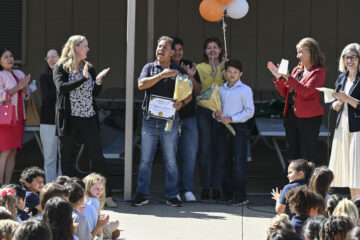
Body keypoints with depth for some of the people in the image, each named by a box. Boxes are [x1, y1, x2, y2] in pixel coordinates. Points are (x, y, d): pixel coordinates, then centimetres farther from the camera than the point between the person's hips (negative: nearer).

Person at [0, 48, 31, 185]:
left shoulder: (20, 74, 17)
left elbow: (26, 95, 20)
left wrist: (25, 87, -2)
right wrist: (18, 87, -14)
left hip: (19, 117, 7)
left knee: (14, 152, 2)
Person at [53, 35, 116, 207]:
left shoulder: (89, 68, 15)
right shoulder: (61, 67, 0)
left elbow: (95, 93, 17)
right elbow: (61, 87, -17)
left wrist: (98, 81, -2)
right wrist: (83, 78, -19)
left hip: (89, 118, 4)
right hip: (69, 119, -3)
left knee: (97, 156, -3)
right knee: (66, 158, 3)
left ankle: (106, 195, -3)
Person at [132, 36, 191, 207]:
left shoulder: (179, 71, 9)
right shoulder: (149, 67, 10)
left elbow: (189, 94, 8)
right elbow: (141, 84, -8)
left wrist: (181, 103, -14)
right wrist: (162, 75, -14)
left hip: (169, 120, 0)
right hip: (149, 119, 0)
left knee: (170, 160, 2)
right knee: (145, 159, 1)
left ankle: (172, 195, 8)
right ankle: (142, 194, 7)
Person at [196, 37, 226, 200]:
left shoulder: (225, 66, 11)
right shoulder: (200, 67, 9)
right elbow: (202, 87, -7)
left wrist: (223, 69, -9)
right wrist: (213, 71, -11)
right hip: (204, 110, -1)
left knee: (218, 149, 0)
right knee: (205, 149, -2)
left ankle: (217, 187, 4)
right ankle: (205, 188, 2)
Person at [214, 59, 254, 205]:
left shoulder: (245, 90, -4)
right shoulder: (221, 90, 13)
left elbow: (249, 111, -8)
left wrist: (231, 119, -14)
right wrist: (217, 114, -4)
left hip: (238, 128, -5)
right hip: (223, 128, 6)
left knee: (239, 163, -8)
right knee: (225, 162, 9)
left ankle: (241, 196, -7)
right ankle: (227, 193, 17)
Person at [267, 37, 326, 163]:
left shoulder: (318, 72, -6)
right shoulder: (297, 70, 15)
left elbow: (306, 91, -20)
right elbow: (285, 93, 17)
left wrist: (288, 77, -23)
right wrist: (278, 77, 2)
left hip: (308, 118, -7)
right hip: (290, 114, 7)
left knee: (308, 157, -6)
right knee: (293, 154, 10)